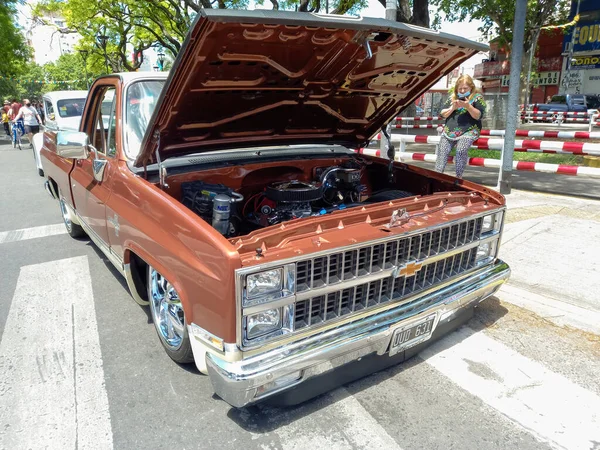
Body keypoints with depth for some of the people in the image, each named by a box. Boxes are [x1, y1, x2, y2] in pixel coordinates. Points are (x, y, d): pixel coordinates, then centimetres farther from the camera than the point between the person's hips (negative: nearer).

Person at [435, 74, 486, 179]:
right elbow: (443, 114, 13)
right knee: (442, 151, -18)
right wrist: (453, 107, -6)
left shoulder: (477, 97, 4)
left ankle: (459, 177, -26)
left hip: (468, 131, -4)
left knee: (461, 150, -31)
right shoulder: (452, 97, 15)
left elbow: (478, 116, -8)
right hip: (449, 130, 4)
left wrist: (467, 105, -21)